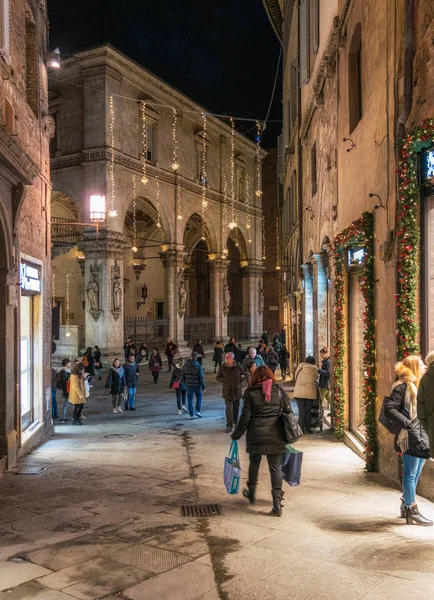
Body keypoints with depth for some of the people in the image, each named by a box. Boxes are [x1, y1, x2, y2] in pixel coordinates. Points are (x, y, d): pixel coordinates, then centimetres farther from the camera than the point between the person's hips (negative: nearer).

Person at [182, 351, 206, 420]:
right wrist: (203, 387, -6)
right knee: (199, 398, 18)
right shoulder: (198, 366, -14)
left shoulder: (185, 365, -1)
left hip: (189, 385, 3)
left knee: (190, 400, 9)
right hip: (197, 385, -3)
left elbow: (183, 376, 7)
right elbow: (201, 377, -13)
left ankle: (191, 414, 9)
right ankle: (197, 411, 8)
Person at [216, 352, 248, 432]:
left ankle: (235, 422, 34)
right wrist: (223, 380, -10)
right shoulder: (223, 367, -5)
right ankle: (229, 426, -2)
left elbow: (245, 375, 9)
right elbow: (218, 377, 8)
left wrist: (241, 381, -6)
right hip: (227, 391, -1)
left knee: (236, 407, 14)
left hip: (237, 391, 1)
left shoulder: (239, 367, -6)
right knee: (229, 408, -7)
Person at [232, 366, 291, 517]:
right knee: (275, 468, 4)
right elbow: (287, 411, 4)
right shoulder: (279, 391, 2)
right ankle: (277, 503, -3)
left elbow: (245, 417, -5)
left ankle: (251, 493, 36)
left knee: (254, 462, 21)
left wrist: (236, 435, 6)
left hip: (256, 435, -1)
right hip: (276, 436, 1)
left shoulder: (251, 394, -4)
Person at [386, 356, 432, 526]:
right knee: (410, 474, 0)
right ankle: (412, 512, 8)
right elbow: (389, 409, -21)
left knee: (414, 474, 17)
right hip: (410, 438, -9)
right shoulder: (403, 386, -13)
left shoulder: (419, 385, 17)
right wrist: (408, 424, -23)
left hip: (422, 437, 9)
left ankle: (406, 506, 29)